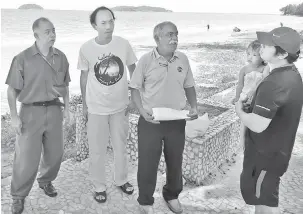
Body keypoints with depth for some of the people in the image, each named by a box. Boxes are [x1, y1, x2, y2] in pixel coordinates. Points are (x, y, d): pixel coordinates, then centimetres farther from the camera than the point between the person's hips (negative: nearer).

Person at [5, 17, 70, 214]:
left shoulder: (61, 57, 1)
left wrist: (66, 107, 9)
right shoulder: (23, 59, -10)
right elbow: (12, 90, -5)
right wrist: (14, 116, -10)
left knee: (55, 152, 15)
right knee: (26, 157, 1)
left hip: (54, 110, 4)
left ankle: (46, 181, 43)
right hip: (31, 111, -4)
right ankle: (18, 196, 24)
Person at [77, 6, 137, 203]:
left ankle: (121, 180, 39)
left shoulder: (123, 44, -9)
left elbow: (133, 70, 4)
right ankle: (99, 186, 30)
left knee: (121, 146, 17)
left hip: (120, 105, 2)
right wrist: (84, 105, 5)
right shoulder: (86, 49, -11)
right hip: (96, 107, -1)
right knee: (97, 150, 9)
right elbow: (84, 77, 1)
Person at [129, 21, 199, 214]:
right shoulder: (146, 60, -9)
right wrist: (142, 111, -17)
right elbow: (135, 88, -4)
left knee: (175, 162, 17)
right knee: (148, 163, 9)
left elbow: (189, 86, 10)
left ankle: (172, 195, 42)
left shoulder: (183, 59, 0)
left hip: (177, 121, 3)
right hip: (151, 121, -3)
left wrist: (194, 107, -4)